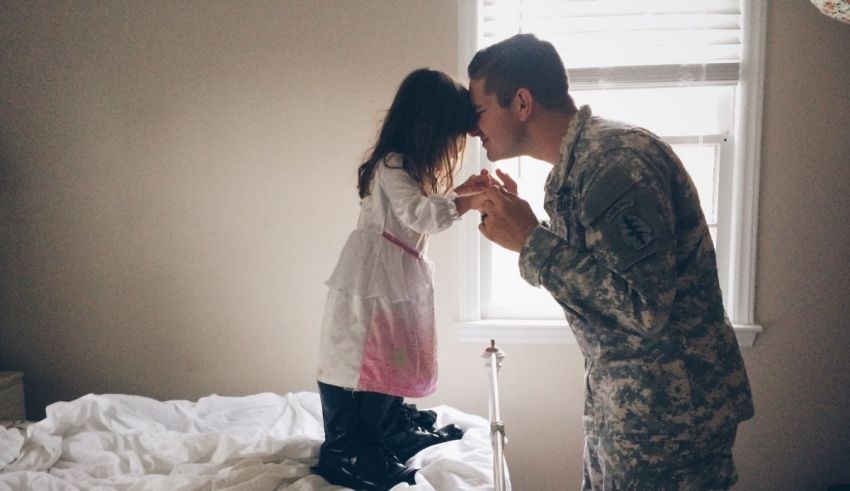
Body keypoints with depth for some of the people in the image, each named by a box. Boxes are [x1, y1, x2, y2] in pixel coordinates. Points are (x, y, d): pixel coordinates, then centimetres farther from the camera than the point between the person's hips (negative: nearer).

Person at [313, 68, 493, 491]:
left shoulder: (409, 165, 12)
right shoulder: (392, 165, -19)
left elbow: (424, 205, 19)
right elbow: (421, 214, -30)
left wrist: (460, 190, 8)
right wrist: (473, 201, -30)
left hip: (398, 279, 10)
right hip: (371, 280, -10)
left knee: (390, 358, 20)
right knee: (359, 362, -3)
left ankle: (397, 430, 35)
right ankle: (345, 454, 7)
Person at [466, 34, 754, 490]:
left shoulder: (616, 159, -22)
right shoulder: (578, 161, 8)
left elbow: (645, 307, -27)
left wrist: (532, 242, -23)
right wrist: (520, 224, 4)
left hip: (668, 412, -9)